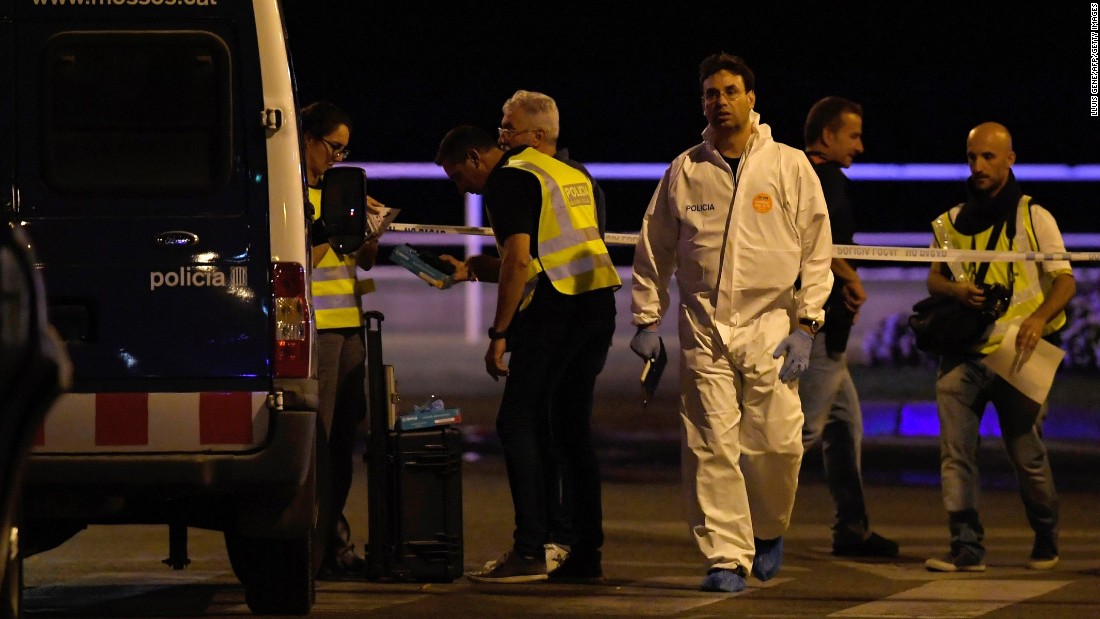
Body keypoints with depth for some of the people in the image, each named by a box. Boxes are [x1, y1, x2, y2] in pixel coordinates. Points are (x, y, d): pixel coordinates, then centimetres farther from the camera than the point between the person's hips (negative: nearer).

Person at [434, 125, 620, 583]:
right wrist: (473, 271, 32)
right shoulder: (568, 173, 23)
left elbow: (519, 260, -15)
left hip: (555, 307, -9)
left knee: (519, 422, -4)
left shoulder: (508, 180, -5)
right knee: (572, 428, 13)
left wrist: (499, 333, -13)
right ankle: (586, 553, 9)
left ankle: (530, 550, -10)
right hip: (599, 304, 9)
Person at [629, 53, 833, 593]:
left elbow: (817, 251, 4)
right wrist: (647, 319, 11)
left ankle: (769, 530, 22)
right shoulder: (684, 171, 8)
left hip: (769, 325, -1)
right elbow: (653, 250, 16)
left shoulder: (790, 167, 4)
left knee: (778, 444, -5)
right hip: (703, 330, 1)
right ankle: (726, 557, -1)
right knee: (710, 447, -6)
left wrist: (805, 326, -4)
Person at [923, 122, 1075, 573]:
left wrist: (1040, 317, -21)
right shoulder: (952, 221, 14)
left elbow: (1065, 280, -1)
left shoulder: (1033, 217, 3)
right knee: (955, 451, -9)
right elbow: (933, 278, 19)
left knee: (1027, 454, 1)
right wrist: (955, 290, -6)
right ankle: (966, 548, -8)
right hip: (962, 352, 3)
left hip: (1016, 353, -3)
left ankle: (1046, 540, 21)